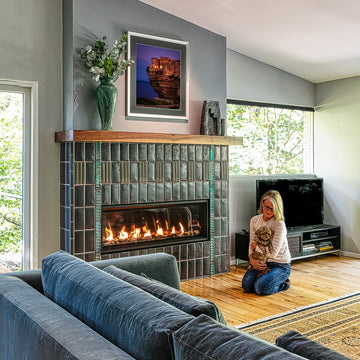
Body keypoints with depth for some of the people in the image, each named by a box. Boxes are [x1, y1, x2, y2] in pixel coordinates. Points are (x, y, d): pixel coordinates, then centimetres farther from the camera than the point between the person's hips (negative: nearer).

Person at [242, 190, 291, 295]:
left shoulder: (279, 225, -19)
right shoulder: (254, 221, 1)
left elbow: (273, 253, -21)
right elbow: (251, 244, 3)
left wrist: (256, 245, -11)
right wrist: (251, 259, -16)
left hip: (280, 265, -5)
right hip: (263, 263, 6)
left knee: (261, 288, -24)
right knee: (247, 285, -14)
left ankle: (283, 283, 6)